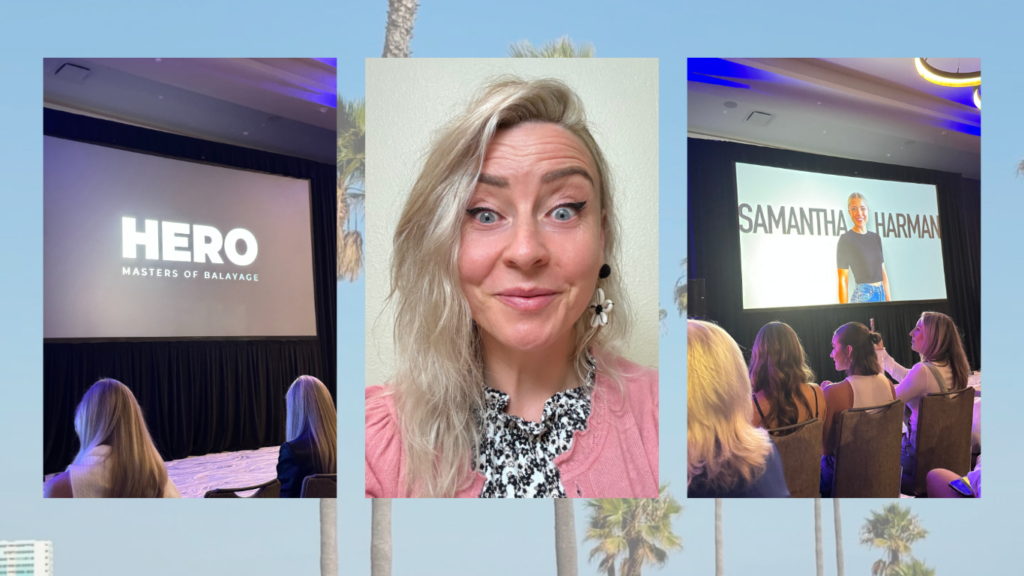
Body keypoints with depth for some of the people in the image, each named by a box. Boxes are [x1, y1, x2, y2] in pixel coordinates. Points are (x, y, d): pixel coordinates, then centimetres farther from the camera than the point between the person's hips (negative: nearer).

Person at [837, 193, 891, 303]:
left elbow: (883, 272, 15)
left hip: (882, 293, 6)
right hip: (863, 296, -6)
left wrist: (889, 299, 10)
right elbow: (843, 279, -9)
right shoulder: (846, 239, -6)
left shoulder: (876, 237, 12)